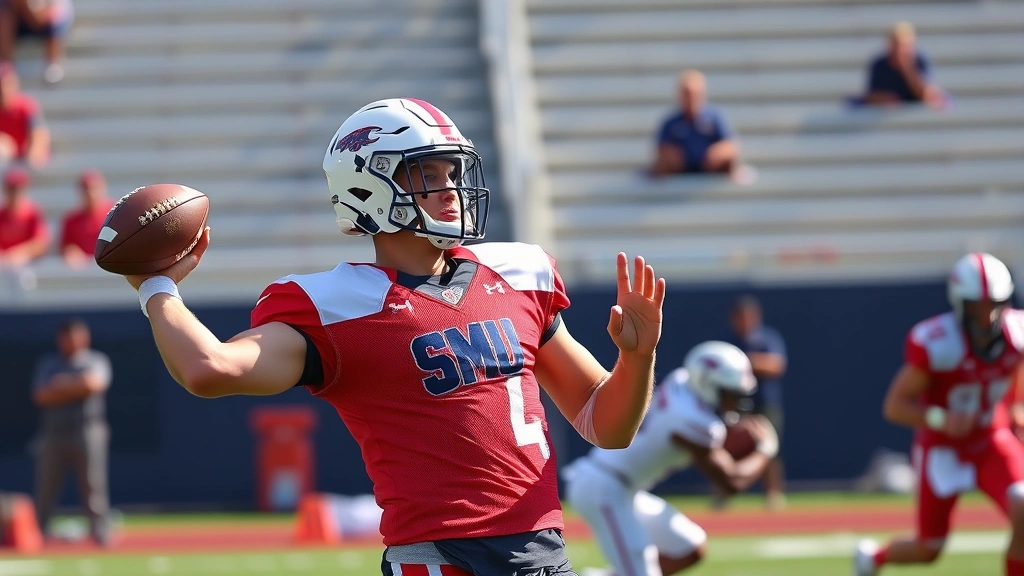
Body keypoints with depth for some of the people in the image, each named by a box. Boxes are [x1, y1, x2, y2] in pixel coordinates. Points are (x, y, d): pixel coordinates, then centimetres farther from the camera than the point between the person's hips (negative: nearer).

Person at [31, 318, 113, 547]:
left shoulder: (97, 360, 9)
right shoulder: (47, 364, 15)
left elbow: (93, 383, -11)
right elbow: (42, 396, 0)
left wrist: (62, 386, -2)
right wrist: (76, 388, -6)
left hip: (88, 431, -2)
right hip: (53, 432, 2)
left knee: (93, 485, -7)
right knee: (44, 490, 0)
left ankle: (101, 534, -6)